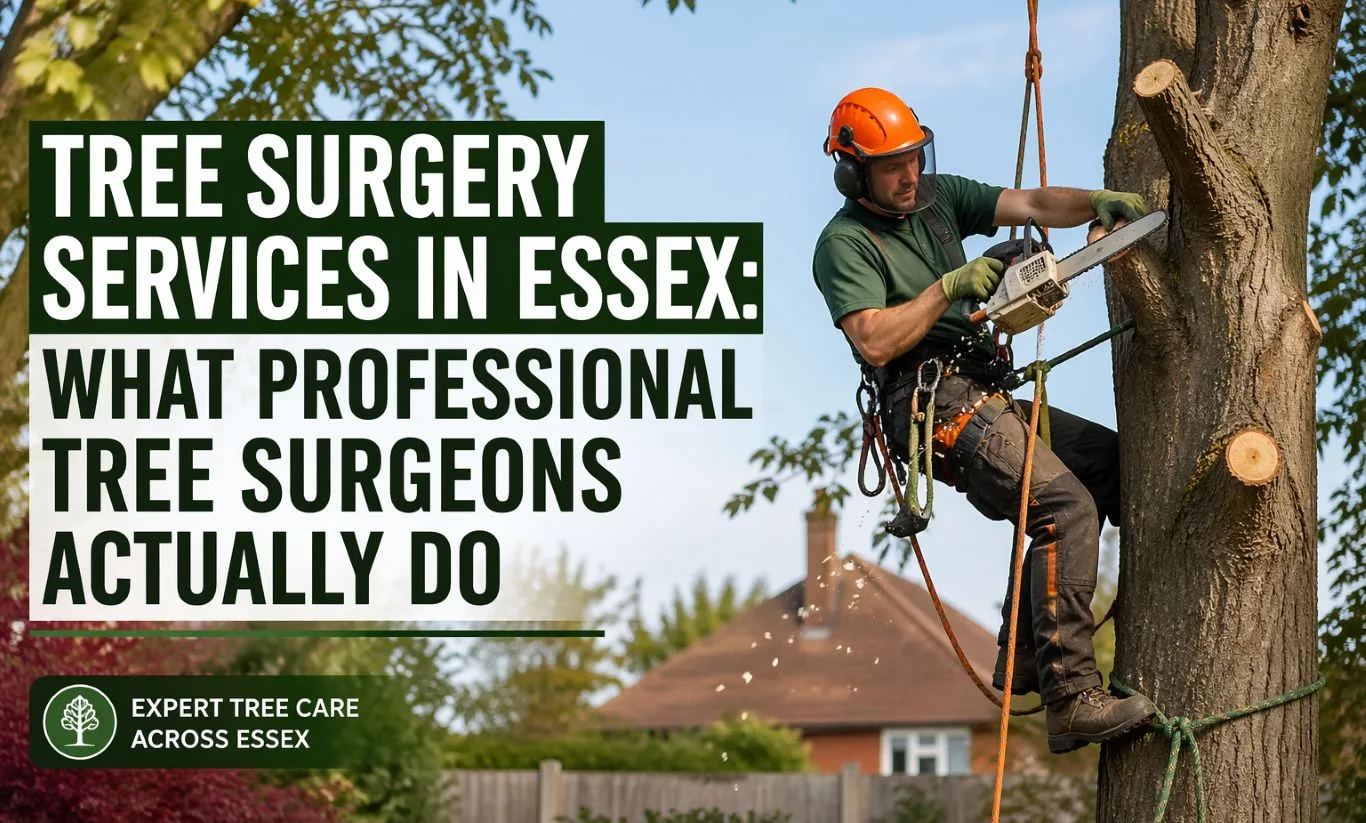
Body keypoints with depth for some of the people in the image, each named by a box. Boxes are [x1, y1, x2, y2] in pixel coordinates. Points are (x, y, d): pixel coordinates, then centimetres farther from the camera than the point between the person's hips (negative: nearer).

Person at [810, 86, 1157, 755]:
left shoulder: (938, 197, 15)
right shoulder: (843, 244, -5)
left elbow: (1030, 205, 4)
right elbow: (875, 342, -17)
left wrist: (1094, 202, -14)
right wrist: (950, 287, -15)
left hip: (987, 394, 9)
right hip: (932, 403, -9)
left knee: (1111, 462, 9)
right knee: (1064, 504, -22)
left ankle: (1024, 659, 7)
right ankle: (1071, 700, -30)